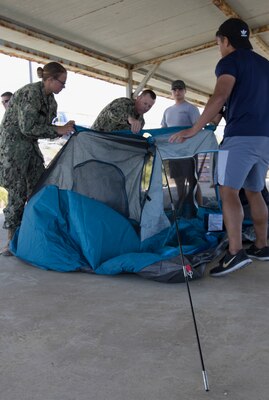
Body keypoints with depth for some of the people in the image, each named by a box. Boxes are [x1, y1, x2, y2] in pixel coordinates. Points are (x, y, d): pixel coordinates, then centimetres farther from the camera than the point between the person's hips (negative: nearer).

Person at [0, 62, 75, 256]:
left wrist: (65, 129, -3)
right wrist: (57, 130, -19)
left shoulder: (50, 98, 8)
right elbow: (28, 127, -24)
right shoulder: (30, 93, -20)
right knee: (18, 193, -8)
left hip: (30, 146, 9)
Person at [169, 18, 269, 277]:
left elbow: (220, 97, -17)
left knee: (228, 191, -10)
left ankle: (235, 252, -19)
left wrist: (194, 130, -18)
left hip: (241, 136, -8)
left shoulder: (230, 61, -1)